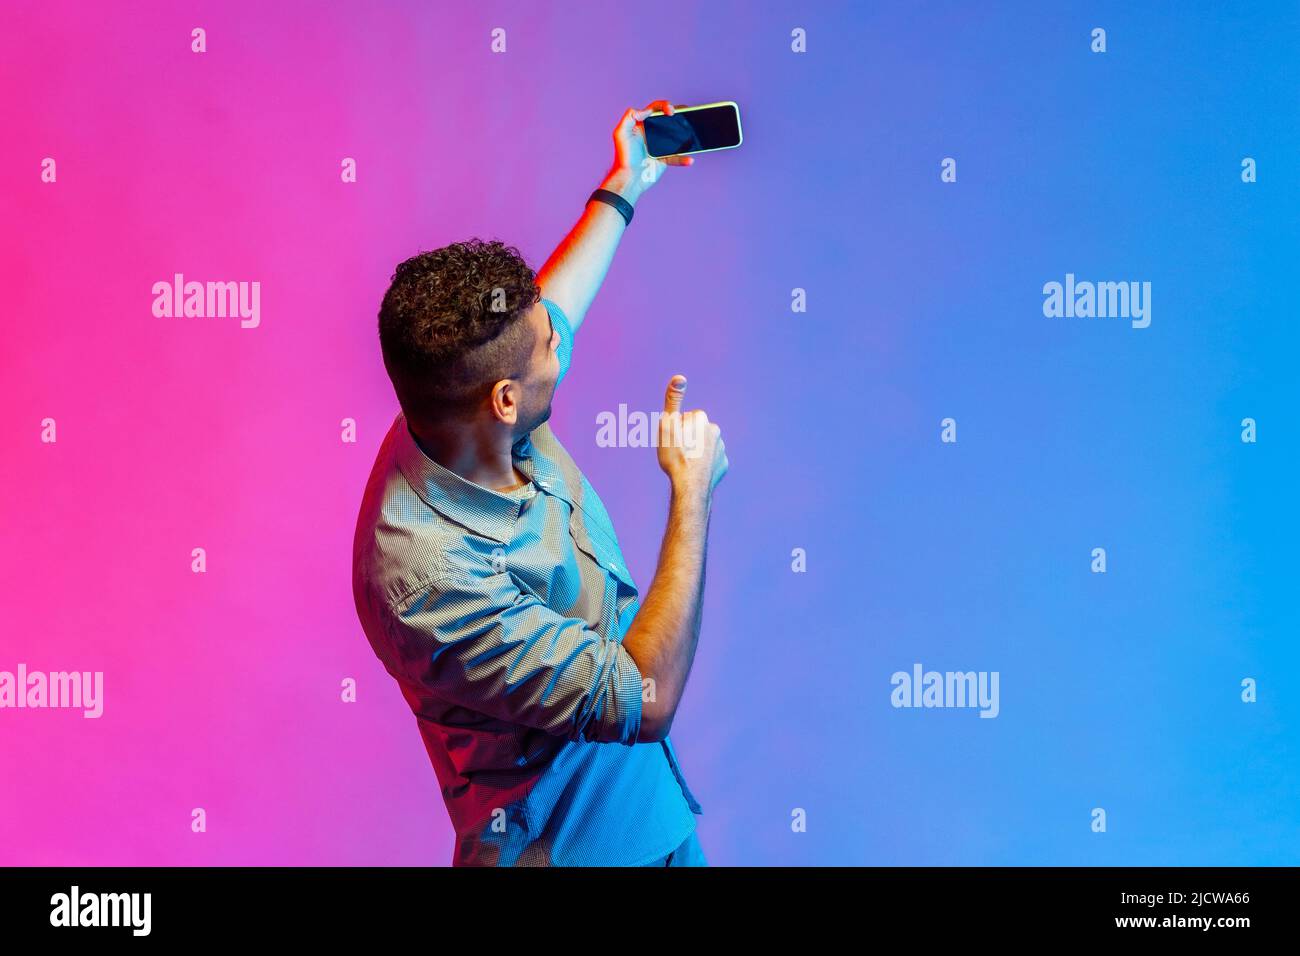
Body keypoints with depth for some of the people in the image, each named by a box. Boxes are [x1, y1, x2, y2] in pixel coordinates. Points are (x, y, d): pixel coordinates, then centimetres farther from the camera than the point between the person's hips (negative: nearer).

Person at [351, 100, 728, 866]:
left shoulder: (467, 417, -10)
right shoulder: (428, 575, -34)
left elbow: (556, 301, 13)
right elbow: (646, 699, -32)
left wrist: (624, 186, 25)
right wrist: (693, 489, -25)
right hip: (565, 847, -8)